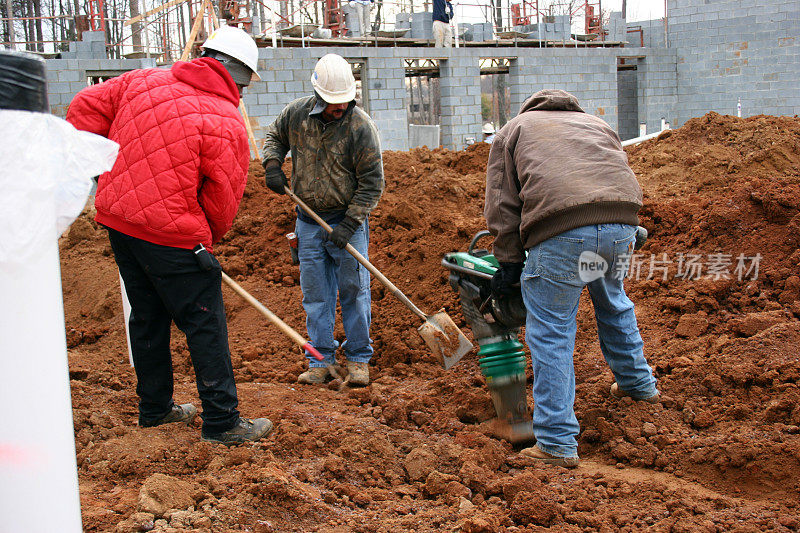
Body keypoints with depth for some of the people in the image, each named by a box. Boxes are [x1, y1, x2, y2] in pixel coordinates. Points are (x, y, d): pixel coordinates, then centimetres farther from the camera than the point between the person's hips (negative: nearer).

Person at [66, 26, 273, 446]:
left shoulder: (144, 81, 5)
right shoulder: (226, 124, -12)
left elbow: (85, 107, 12)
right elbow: (223, 201, -7)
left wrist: (106, 166, 16)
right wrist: (207, 239, 11)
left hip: (117, 221, 8)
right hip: (170, 236, -7)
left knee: (147, 318, 20)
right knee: (206, 325, 4)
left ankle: (154, 408, 35)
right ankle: (222, 422, 11)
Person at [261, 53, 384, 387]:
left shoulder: (361, 127, -15)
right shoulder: (296, 114, -3)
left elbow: (372, 182, -11)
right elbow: (274, 137, 19)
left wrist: (349, 224, -17)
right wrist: (271, 164, -2)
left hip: (347, 220, -3)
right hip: (308, 220, 3)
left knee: (354, 291, 2)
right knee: (315, 295, 6)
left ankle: (359, 360, 15)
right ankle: (320, 363, 15)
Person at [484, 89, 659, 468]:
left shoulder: (514, 129, 25)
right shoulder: (596, 123, 36)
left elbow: (501, 203, 15)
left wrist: (509, 263, 15)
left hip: (562, 229, -5)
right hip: (622, 222, 5)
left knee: (551, 333, 2)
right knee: (613, 300, 31)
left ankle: (557, 444, 2)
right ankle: (638, 383, 49)